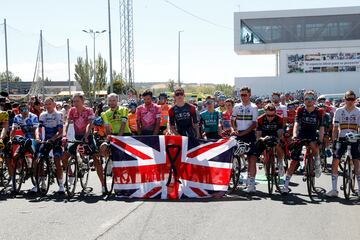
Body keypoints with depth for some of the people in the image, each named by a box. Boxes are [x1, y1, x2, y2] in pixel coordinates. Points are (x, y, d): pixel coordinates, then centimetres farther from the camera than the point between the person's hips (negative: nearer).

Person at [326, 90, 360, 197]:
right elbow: (335, 128, 3)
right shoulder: (339, 111, 2)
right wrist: (333, 142, -3)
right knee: (335, 162, -8)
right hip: (341, 139, 0)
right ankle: (334, 189, -2)